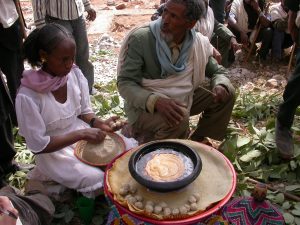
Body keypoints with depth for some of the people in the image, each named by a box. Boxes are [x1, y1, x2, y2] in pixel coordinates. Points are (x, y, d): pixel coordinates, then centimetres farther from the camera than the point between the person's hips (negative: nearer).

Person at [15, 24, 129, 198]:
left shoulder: (76, 74, -10)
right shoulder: (28, 96, -24)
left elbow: (84, 112, 4)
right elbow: (38, 145, -19)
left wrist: (100, 123, -17)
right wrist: (81, 134, -26)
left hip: (82, 134, 5)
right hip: (53, 151, -5)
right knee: (99, 180, -24)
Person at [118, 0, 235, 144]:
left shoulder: (199, 43, -8)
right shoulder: (140, 38, -21)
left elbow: (217, 71, 8)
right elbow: (124, 83, -22)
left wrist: (220, 85, -18)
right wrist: (155, 101, -41)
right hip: (145, 105, -5)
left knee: (227, 94, -2)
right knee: (180, 117, -34)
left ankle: (197, 141, 13)